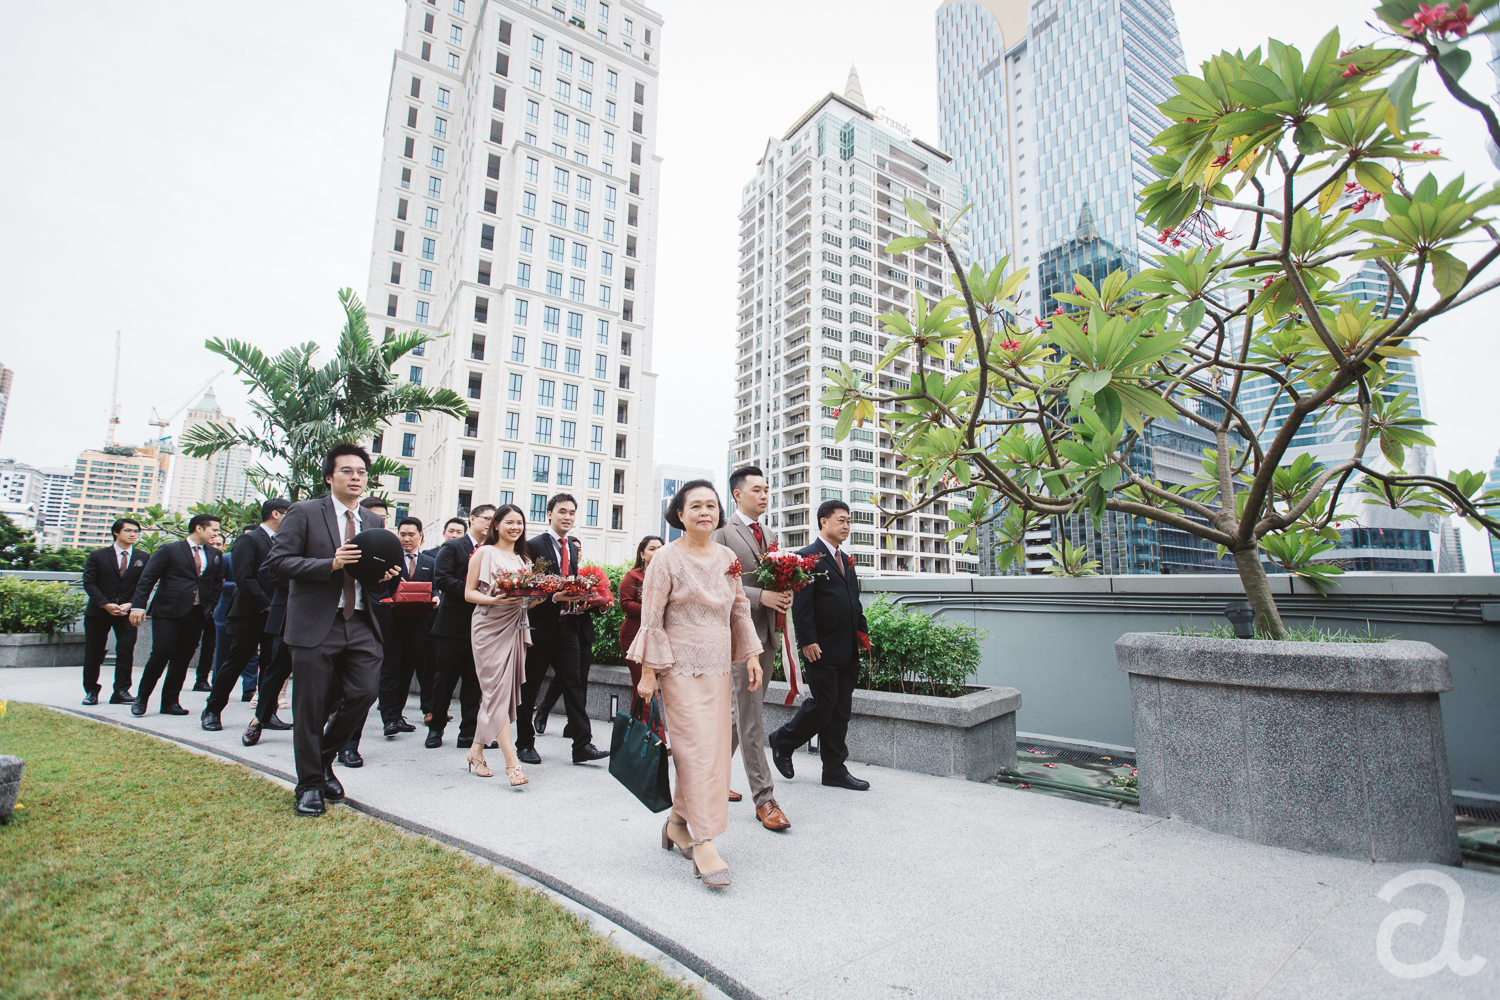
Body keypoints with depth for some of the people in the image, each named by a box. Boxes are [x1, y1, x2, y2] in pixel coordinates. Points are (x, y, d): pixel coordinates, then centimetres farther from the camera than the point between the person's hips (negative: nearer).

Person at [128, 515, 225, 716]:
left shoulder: (215, 555, 14)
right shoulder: (169, 550, 1)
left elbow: (217, 584, 18)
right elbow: (147, 578, -3)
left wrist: (210, 607, 9)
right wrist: (138, 605, -11)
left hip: (197, 615, 4)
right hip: (168, 611, -4)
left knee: (183, 658, 6)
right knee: (161, 653, -8)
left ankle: (170, 702, 15)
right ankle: (141, 697, 13)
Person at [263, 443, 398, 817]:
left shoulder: (373, 522, 15)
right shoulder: (304, 513, 0)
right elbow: (278, 561, -8)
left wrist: (384, 574, 0)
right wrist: (331, 564, -19)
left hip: (361, 625, 4)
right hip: (316, 625, -4)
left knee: (364, 693, -3)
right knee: (311, 708, 3)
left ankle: (324, 759, 24)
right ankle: (310, 784, 21)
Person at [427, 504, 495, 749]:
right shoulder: (451, 547, 1)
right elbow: (441, 578, -12)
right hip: (455, 623, -4)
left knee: (474, 680, 6)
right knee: (446, 678, 5)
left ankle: (468, 732, 13)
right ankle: (435, 728, 22)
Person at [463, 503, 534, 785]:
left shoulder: (523, 559, 17)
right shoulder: (484, 553, 1)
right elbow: (469, 593, -3)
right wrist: (495, 600, -19)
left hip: (516, 627, 6)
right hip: (490, 627, -6)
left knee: (493, 692, 9)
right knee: (497, 690, -9)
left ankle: (476, 751, 22)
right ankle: (512, 763, -12)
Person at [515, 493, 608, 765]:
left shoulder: (573, 548, 15)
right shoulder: (534, 546, -6)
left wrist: (578, 597, -1)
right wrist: (554, 597, -23)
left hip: (567, 626, 6)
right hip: (540, 627, -5)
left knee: (574, 684, 3)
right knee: (529, 687, 8)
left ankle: (582, 745, 5)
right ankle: (525, 744, 22)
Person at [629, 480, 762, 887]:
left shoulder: (728, 558, 9)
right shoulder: (667, 558, -6)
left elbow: (740, 610, 15)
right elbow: (651, 619, -7)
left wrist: (751, 656, 10)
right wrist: (648, 671, -9)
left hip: (719, 669, 6)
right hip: (680, 667, -6)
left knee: (714, 749, 10)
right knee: (697, 750, -7)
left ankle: (678, 822, 30)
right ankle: (703, 844, 3)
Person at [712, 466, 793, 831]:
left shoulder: (769, 536, 18)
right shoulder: (723, 532, -5)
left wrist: (784, 595, 0)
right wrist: (760, 596, -20)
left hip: (766, 634, 8)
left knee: (742, 714, 15)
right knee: (750, 718, -3)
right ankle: (764, 798, 5)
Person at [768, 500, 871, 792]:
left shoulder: (846, 560, 19)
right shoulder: (808, 556, -8)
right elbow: (801, 604, -14)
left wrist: (862, 631, 12)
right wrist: (808, 641, -19)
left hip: (847, 650, 8)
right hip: (822, 650, -8)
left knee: (841, 710, 10)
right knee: (823, 705, -4)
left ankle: (835, 770, 18)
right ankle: (782, 741, 19)